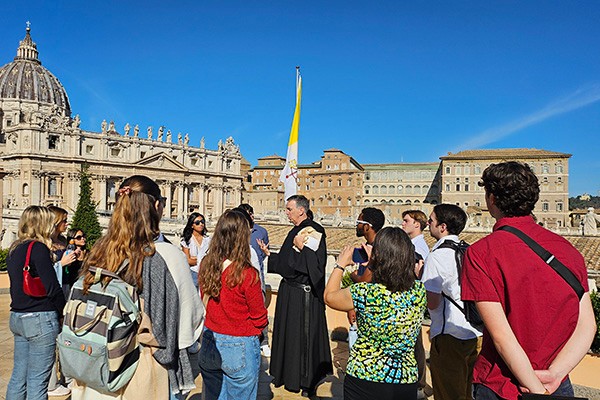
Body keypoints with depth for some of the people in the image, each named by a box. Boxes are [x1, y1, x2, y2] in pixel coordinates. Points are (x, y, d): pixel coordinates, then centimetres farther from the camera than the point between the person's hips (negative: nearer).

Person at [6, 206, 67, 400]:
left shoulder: (14, 250, 11)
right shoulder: (38, 248, -15)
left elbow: (17, 284, 17)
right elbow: (52, 287, -18)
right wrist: (62, 313, -4)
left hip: (17, 317, 8)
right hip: (40, 319, -8)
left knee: (18, 375, 17)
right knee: (37, 380, 1)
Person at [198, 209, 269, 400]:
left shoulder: (206, 266, -9)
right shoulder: (247, 275, -24)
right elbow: (259, 317, -12)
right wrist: (256, 332, 9)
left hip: (210, 345, 5)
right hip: (239, 348, -5)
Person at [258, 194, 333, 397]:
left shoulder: (314, 231, -16)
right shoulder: (295, 231, 11)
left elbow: (317, 262, -23)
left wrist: (302, 247, -25)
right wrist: (269, 253, 14)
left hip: (304, 294, -9)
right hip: (289, 290, 9)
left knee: (304, 336, 3)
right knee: (287, 333, 18)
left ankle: (308, 381, 19)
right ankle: (287, 373, 35)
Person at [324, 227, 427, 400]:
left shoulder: (364, 293, -24)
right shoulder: (420, 290, -11)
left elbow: (329, 297, -4)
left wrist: (341, 264, 8)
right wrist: (374, 265, 16)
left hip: (364, 380, -3)